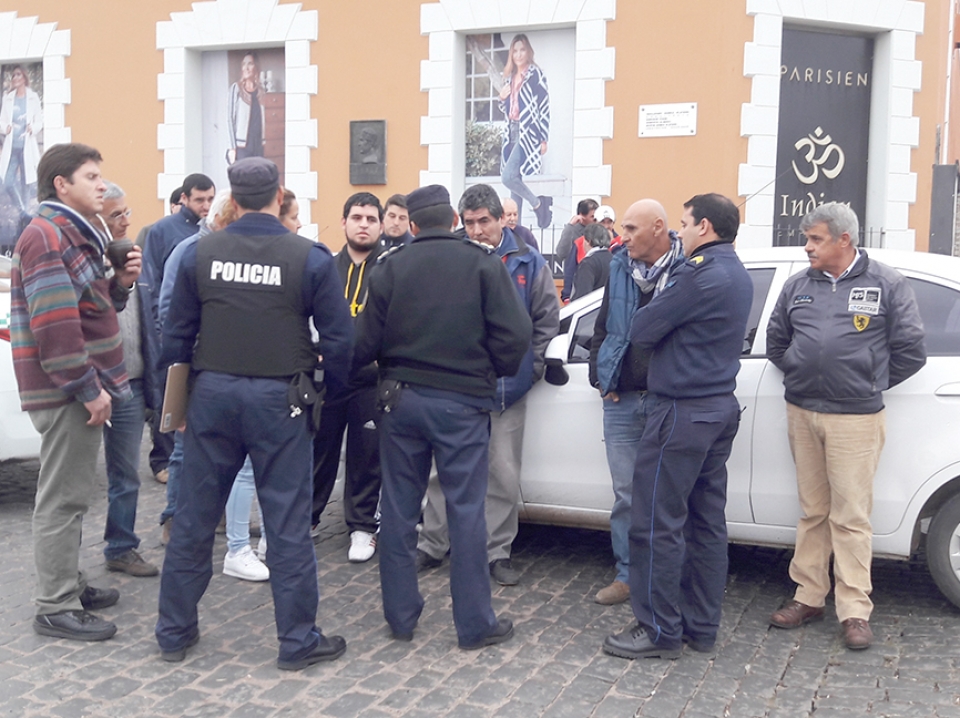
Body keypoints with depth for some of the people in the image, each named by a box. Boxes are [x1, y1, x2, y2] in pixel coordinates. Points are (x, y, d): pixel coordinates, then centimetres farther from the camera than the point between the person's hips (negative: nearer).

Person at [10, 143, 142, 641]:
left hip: (80, 388, 10)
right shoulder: (47, 235, -16)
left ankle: (70, 584, 30)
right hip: (67, 391, -10)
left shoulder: (75, 233, 17)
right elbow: (54, 325, -23)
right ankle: (55, 607, 5)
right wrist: (88, 389, -22)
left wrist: (120, 282, 3)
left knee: (72, 493, 18)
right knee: (63, 497, -3)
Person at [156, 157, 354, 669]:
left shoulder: (199, 254, 0)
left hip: (212, 395, 3)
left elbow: (175, 335, 4)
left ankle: (174, 632, 24)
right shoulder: (310, 258, -7)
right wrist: (331, 392, 9)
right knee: (287, 524, 5)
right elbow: (338, 338, -6)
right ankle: (298, 641, 13)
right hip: (279, 398, -2)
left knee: (194, 518, 13)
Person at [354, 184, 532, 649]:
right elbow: (515, 334, -10)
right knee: (466, 511, 4)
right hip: (462, 401, -2)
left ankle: (400, 618, 20)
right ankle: (474, 625, 11)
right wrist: (496, 373, 7)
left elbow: (366, 341, -3)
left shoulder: (391, 266, 0)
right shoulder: (483, 264, -4)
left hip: (401, 398, 2)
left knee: (399, 509, 11)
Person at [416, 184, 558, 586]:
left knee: (504, 475, 7)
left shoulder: (528, 263, -1)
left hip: (507, 387, 0)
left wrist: (531, 367, 0)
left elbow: (547, 320, 4)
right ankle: (431, 545, 22)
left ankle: (497, 552, 20)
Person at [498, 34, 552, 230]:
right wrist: (502, 99, 1)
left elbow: (544, 107, -8)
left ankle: (537, 202, 1)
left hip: (528, 132, -7)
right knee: (514, 179, 5)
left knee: (507, 176, -19)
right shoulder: (509, 77, 16)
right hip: (512, 133, 7)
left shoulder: (535, 74, -4)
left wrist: (544, 139, -12)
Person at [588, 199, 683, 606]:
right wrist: (600, 377, 9)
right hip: (621, 400, 5)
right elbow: (602, 328, 17)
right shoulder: (619, 268, 9)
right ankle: (627, 575, 22)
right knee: (625, 493, 11)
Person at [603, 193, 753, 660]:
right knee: (706, 521, 12)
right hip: (720, 407, 10)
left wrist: (653, 308, 6)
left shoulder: (700, 273, -18)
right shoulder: (737, 276, 14)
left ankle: (659, 630, 6)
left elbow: (641, 330, -14)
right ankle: (701, 627, 20)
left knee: (658, 523, -2)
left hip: (681, 411, -10)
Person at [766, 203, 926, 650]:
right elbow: (775, 341, 20)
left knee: (851, 517, -2)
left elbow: (910, 349, 1)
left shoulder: (886, 285, 0)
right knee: (812, 512, 11)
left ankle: (855, 610, 6)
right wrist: (799, 376, 11)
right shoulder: (798, 286, 10)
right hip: (802, 413, 4)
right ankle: (808, 597, 20)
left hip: (856, 418, -4)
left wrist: (870, 385, 5)